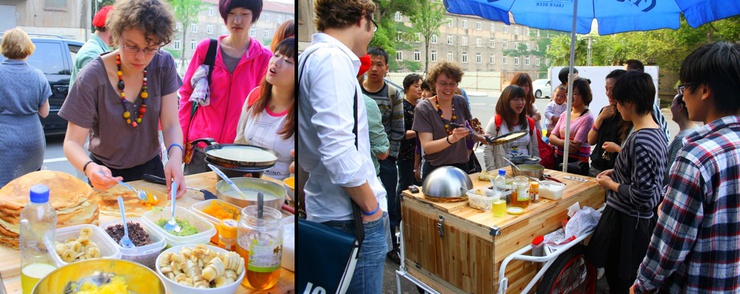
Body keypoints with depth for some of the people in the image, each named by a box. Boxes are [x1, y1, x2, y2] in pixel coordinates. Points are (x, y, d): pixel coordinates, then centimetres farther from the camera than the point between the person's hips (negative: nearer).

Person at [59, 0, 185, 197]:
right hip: (108, 175, -3)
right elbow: (72, 142, -19)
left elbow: (171, 124, -14)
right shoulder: (92, 78, -21)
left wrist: (175, 155, -35)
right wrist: (89, 167, -41)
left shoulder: (164, 65, -13)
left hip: (152, 168, 3)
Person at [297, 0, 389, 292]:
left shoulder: (312, 57, 13)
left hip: (327, 210, 9)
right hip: (352, 216, -9)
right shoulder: (333, 59, -16)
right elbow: (339, 151, -25)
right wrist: (372, 208, -13)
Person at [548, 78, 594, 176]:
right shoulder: (564, 114, 12)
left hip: (577, 163, -6)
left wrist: (557, 142, 0)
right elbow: (551, 137, 5)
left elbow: (575, 147, -14)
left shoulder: (587, 118, -9)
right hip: (559, 160, 6)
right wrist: (563, 143, -16)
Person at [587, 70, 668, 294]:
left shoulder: (640, 142, -25)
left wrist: (611, 184, -10)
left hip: (627, 222, -9)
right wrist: (618, 173, 12)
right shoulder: (657, 132, 5)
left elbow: (640, 194, -25)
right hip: (644, 218, 9)